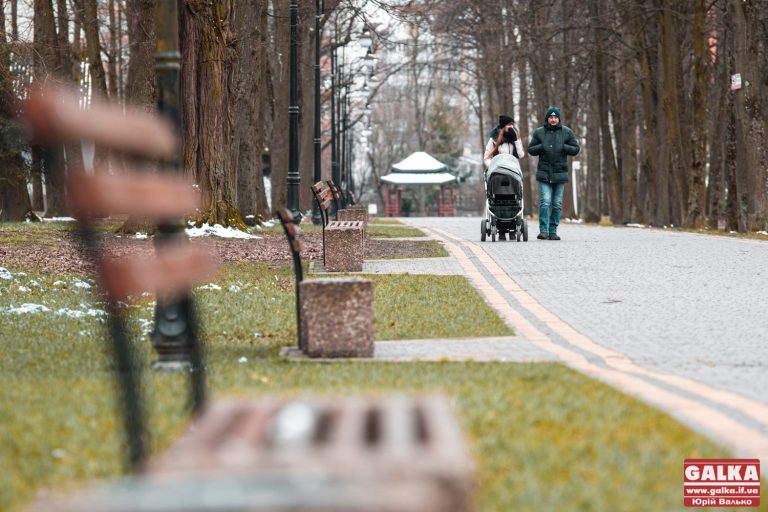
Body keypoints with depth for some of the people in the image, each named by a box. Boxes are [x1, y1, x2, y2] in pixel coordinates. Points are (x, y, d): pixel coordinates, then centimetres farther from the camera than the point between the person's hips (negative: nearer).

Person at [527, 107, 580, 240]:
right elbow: (531, 150, 8)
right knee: (545, 202, -12)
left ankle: (553, 231, 10)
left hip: (560, 173, 1)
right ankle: (543, 230, -13)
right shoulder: (539, 132, 6)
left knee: (557, 204, 4)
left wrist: (563, 147, -10)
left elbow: (575, 149, 6)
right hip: (544, 173, -1)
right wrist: (542, 146, -10)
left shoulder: (567, 132, 6)